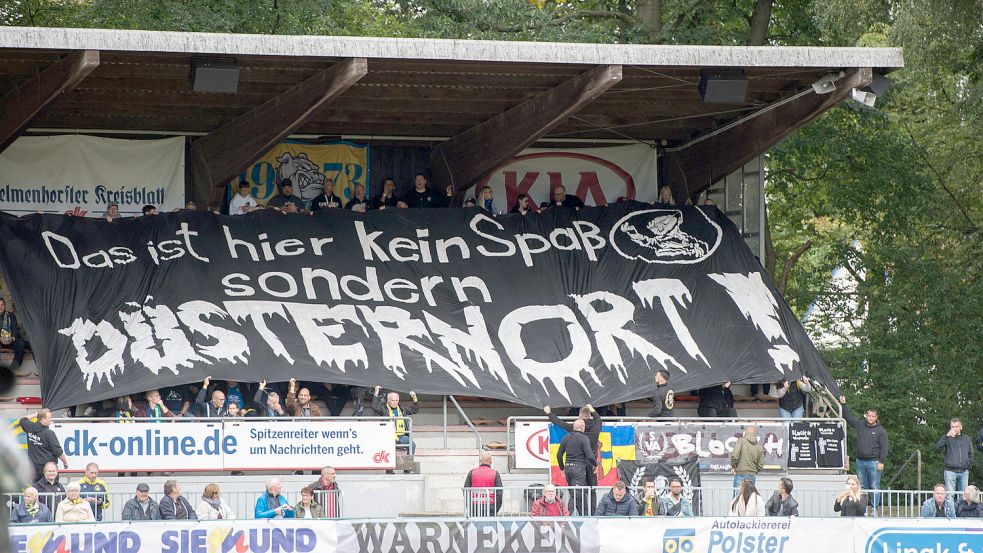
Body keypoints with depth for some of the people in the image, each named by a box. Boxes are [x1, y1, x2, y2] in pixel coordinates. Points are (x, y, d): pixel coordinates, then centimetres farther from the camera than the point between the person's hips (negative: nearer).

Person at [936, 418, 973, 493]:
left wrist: (969, 464, 7)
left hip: (964, 472, 3)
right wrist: (947, 436, -21)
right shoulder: (947, 439, 2)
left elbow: (970, 454, 22)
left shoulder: (967, 439, 13)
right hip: (950, 472, -3)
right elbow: (937, 447, -15)